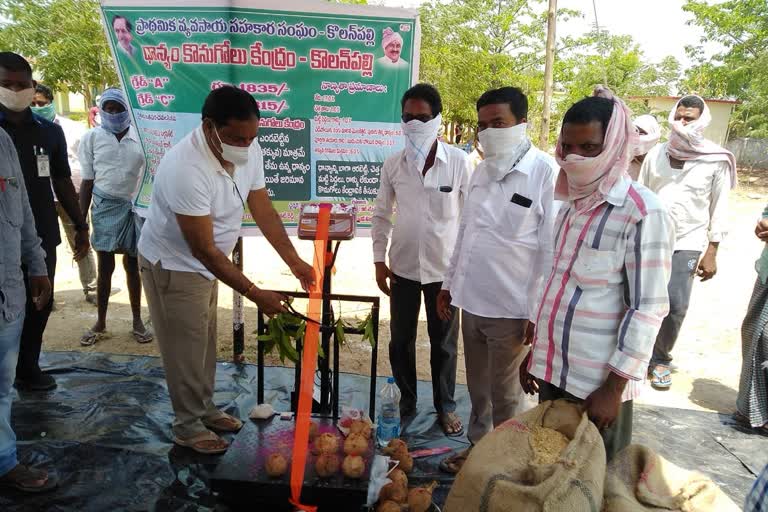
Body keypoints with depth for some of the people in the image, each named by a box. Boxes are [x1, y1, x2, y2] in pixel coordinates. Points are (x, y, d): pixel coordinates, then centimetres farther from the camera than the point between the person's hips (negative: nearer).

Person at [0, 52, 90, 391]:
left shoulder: (49, 131, 5)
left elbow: (62, 182, 11)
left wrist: (80, 226, 9)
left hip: (42, 236, 3)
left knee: (39, 305, 11)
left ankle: (28, 367, 26)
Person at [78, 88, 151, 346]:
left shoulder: (141, 136, -1)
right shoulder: (92, 138, 0)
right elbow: (87, 181, 3)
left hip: (135, 206, 0)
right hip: (105, 207, 0)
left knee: (133, 265, 10)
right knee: (105, 267, 7)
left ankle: (137, 320, 22)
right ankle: (100, 323, 22)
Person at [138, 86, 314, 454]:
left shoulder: (248, 150, -13)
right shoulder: (186, 168, -36)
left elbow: (263, 210, -4)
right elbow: (203, 249, -32)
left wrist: (294, 262, -8)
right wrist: (255, 293, -31)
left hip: (204, 262, 8)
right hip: (172, 265, -7)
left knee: (206, 343, 20)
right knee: (186, 349, 6)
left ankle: (205, 408, 39)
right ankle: (188, 425, 26)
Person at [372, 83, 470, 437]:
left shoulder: (458, 162, -10)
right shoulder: (393, 165, -3)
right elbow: (381, 215, 7)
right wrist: (379, 260, 3)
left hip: (445, 268, -2)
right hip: (403, 267, 2)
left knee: (444, 343, 12)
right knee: (401, 341, 13)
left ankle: (445, 407, 32)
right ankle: (406, 403, 33)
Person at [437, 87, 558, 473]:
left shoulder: (545, 173, -14)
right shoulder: (482, 170, 8)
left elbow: (550, 250, -15)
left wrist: (537, 312, -14)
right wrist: (450, 282, 17)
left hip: (511, 308, -6)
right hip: (471, 301, 6)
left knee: (504, 395, 11)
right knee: (478, 387, 21)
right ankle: (478, 446, 40)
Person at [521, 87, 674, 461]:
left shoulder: (642, 212, -13)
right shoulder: (572, 204, 8)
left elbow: (648, 308, -15)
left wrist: (614, 386, -16)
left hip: (598, 380, -6)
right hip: (553, 369, 6)